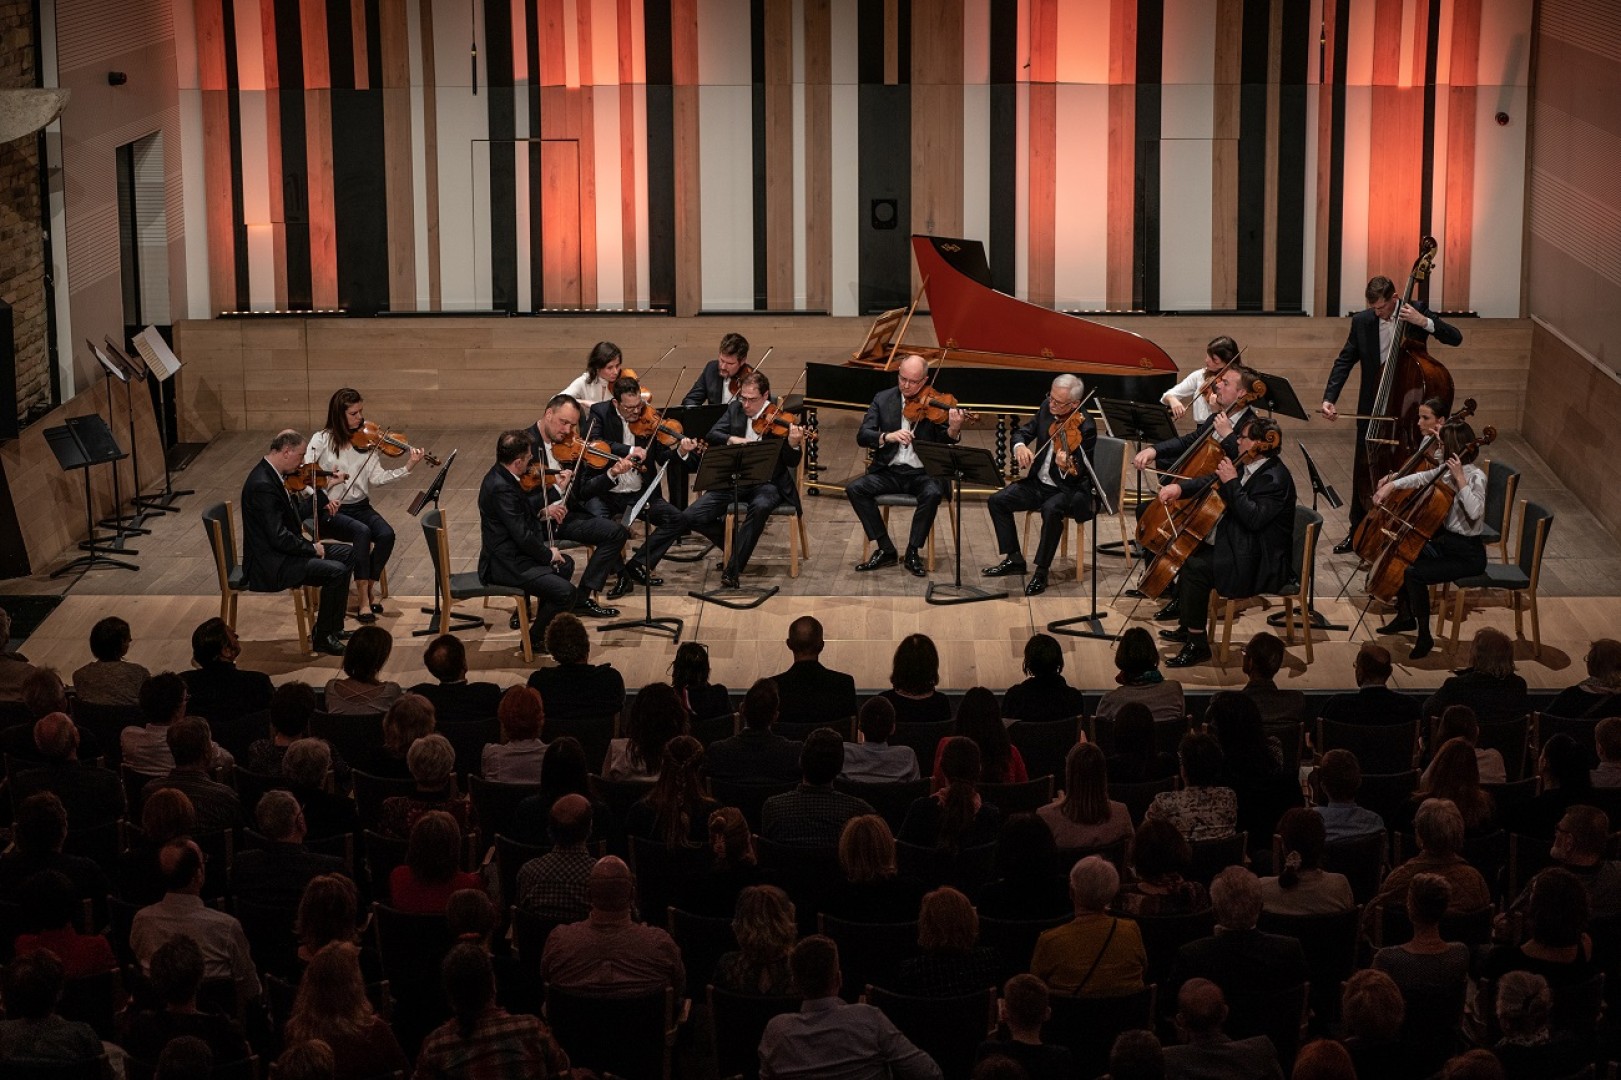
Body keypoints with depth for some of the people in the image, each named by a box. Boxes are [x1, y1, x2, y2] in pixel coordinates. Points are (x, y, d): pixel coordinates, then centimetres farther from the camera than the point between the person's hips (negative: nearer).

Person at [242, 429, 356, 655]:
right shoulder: (263, 485, -25)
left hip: (281, 551, 11)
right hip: (269, 565, -11)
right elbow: (278, 538, -27)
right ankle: (322, 638, -6)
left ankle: (333, 627, 16)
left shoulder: (272, 475, 7)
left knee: (347, 553, 11)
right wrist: (312, 548, -14)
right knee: (336, 571, -22)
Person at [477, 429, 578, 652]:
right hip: (505, 566, -11)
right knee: (565, 593, -19)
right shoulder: (501, 488, -27)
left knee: (566, 564, 26)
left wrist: (546, 545, 3)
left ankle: (544, 625, 32)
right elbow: (522, 535, -26)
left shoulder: (501, 476, 6)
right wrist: (548, 554, -10)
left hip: (512, 555, 11)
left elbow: (525, 522, 16)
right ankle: (535, 639, 2)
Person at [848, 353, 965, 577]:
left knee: (932, 493, -34)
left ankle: (913, 553, -15)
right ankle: (885, 550, -12)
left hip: (923, 473, -2)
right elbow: (862, 436, -4)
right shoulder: (882, 399, 6)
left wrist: (953, 430, -29)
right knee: (855, 488, -22)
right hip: (889, 472, 2)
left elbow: (943, 443, -6)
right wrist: (887, 437, -24)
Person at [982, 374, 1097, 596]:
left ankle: (1041, 573, -23)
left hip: (1070, 489, -7)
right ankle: (1014, 559, 9)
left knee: (1051, 510, -37)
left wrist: (1067, 467, -45)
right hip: (1039, 483, 7)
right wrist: (1019, 446, -18)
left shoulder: (1085, 427, -21)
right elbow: (1023, 432, 6)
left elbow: (1079, 475, -21)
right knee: (997, 501, -4)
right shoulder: (1047, 408, -2)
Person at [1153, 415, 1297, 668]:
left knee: (1195, 567, -22)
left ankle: (1197, 644, -14)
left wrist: (1232, 483, -27)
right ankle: (1187, 628, 24)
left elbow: (1254, 518, -31)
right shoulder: (1246, 467, 8)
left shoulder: (1275, 478, -21)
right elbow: (1211, 482, 12)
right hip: (1241, 549, 11)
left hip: (1262, 565, -11)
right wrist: (1179, 488, -5)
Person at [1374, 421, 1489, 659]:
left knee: (1414, 574, -24)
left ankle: (1425, 637, -9)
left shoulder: (1476, 477, -19)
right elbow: (1420, 478, 17)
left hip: (1468, 555, -9)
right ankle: (1406, 617, 29)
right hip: (1444, 541, 9)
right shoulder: (1446, 470, 3)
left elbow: (1475, 512, -34)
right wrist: (1391, 485, 3)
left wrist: (1460, 479, -32)